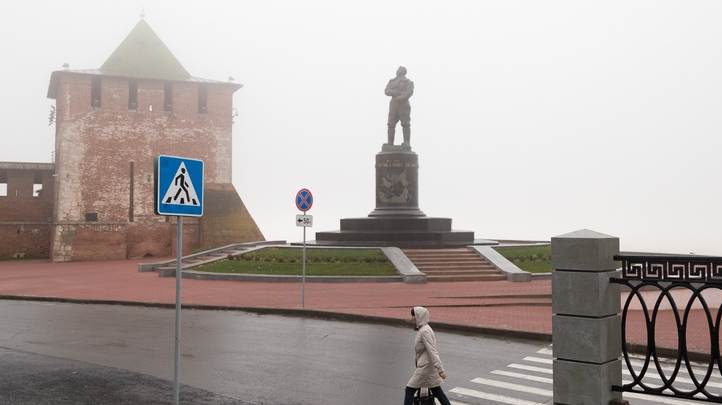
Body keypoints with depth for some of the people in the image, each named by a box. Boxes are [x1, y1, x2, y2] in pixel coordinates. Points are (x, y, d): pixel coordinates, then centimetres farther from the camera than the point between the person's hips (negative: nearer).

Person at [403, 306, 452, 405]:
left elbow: (432, 351, -23)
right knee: (437, 392, 14)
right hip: (426, 366, 9)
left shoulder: (424, 331, -19)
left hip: (426, 367, -9)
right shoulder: (422, 329, 10)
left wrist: (440, 370, -25)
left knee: (410, 390, 0)